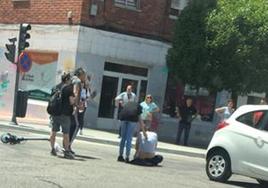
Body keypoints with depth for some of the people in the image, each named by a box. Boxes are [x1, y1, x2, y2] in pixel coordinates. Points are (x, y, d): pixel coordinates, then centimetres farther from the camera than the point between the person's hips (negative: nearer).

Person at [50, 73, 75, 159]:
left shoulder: (55, 87, 11)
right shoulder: (69, 88, -9)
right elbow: (71, 102, -13)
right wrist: (75, 97, 5)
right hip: (65, 113, -6)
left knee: (53, 132, 11)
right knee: (66, 133, -1)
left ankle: (52, 149, 14)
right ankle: (66, 151, 1)